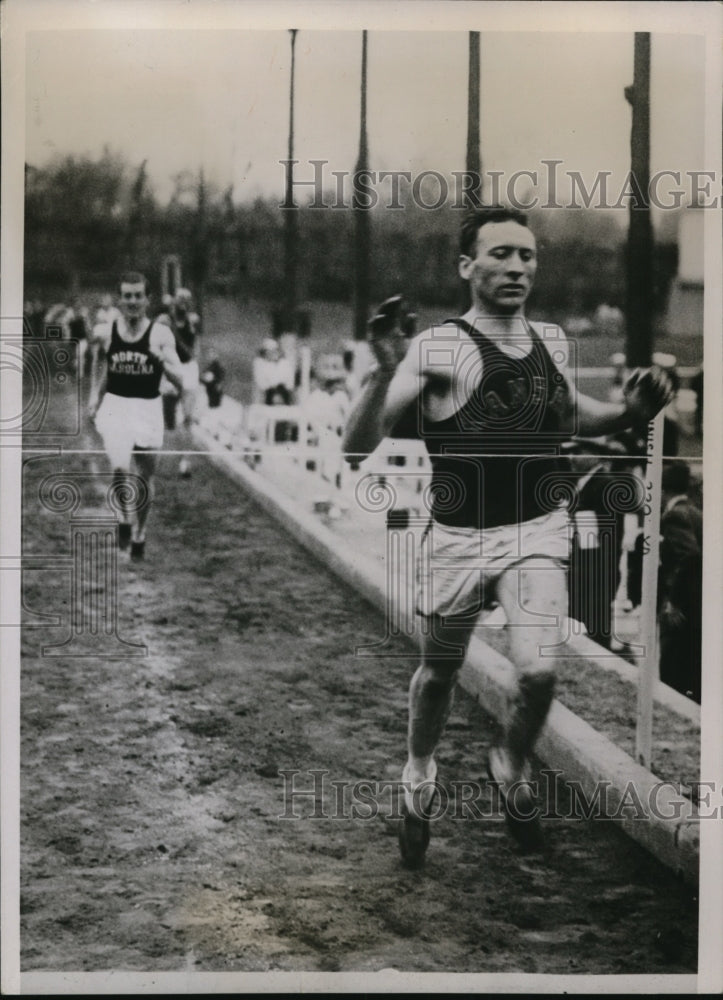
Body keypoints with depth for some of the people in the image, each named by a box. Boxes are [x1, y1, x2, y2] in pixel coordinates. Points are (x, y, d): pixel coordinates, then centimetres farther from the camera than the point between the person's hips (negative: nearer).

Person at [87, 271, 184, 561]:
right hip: (115, 406, 0)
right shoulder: (105, 332, -1)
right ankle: (125, 520, 4)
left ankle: (139, 534, 31)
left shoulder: (161, 334, -6)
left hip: (148, 408, 0)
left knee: (145, 476, 9)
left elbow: (179, 380, -9)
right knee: (120, 467, -22)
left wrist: (162, 360, -27)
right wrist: (94, 397, 5)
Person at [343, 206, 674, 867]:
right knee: (440, 672, 15)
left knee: (539, 673, -14)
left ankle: (512, 768, 19)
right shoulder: (436, 349, -14)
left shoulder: (553, 342, 2)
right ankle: (420, 780, 45)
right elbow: (357, 448, -20)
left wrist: (631, 412, 4)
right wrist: (387, 371, -35)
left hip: (537, 534, 2)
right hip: (458, 538, -2)